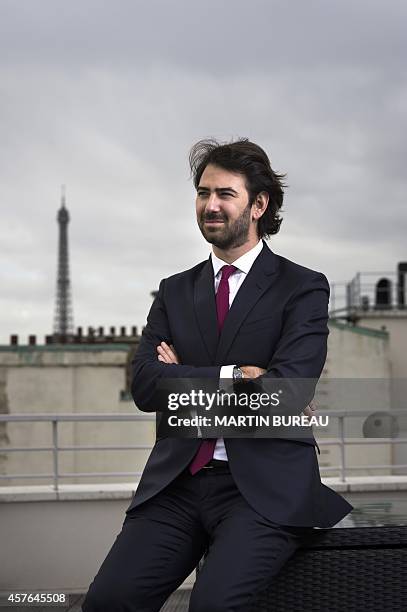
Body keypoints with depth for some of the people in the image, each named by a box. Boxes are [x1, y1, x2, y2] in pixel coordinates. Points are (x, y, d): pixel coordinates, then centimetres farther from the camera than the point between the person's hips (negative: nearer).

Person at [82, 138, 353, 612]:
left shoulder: (303, 288, 2)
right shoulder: (175, 292, 16)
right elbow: (144, 385, 1)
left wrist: (185, 379, -3)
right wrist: (234, 376, -9)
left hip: (265, 487, -3)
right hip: (176, 483, 4)